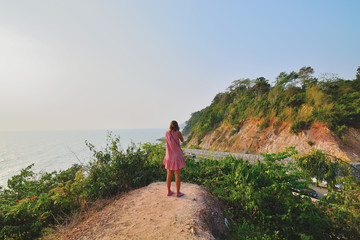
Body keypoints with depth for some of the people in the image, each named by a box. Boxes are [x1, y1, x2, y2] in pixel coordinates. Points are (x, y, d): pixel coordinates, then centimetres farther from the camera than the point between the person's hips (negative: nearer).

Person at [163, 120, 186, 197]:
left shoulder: (166, 133, -3)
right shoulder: (178, 133, -12)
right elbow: (182, 140, 6)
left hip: (169, 157, 4)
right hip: (177, 156, -3)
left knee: (169, 174, 14)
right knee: (177, 175, 5)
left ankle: (169, 191, 26)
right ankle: (178, 192, 16)